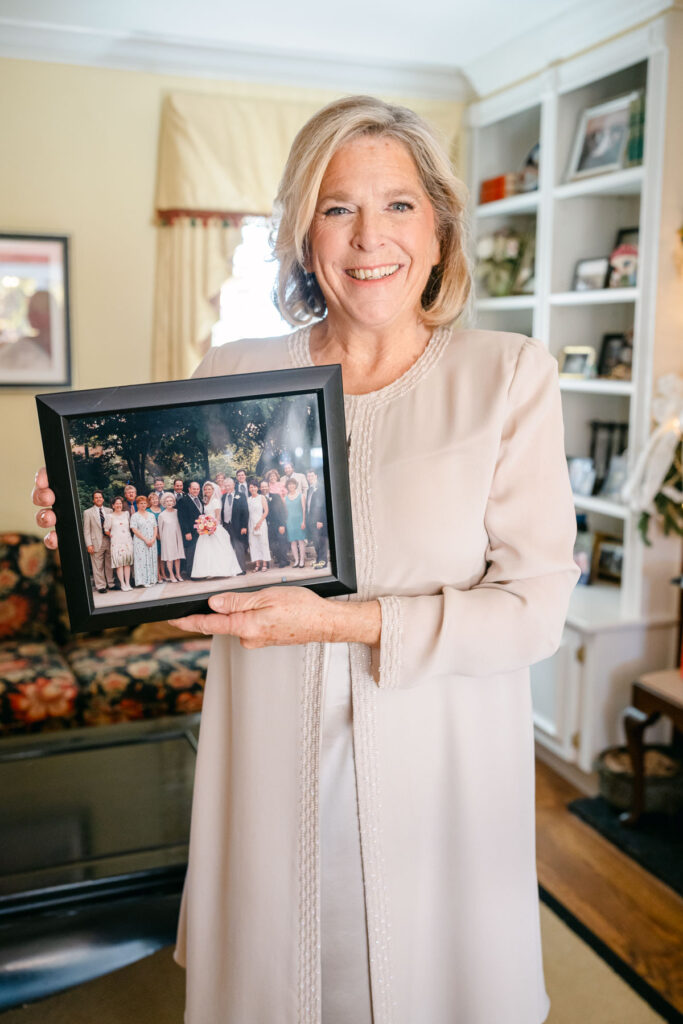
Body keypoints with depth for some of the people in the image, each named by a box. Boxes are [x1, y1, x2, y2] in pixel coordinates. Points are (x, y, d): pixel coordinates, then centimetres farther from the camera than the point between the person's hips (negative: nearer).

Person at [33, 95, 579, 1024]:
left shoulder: (509, 375, -7)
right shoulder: (234, 376, 0)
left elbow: (537, 606, -11)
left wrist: (343, 621, -21)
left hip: (438, 776, -1)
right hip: (274, 773, 2)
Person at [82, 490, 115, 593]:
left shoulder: (109, 511, 12)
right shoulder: (88, 512, 3)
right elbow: (86, 530, 0)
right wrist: (89, 545, -8)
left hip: (109, 541, 3)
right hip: (97, 543, -3)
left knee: (110, 565, 8)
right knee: (98, 566, -2)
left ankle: (111, 584, 18)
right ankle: (100, 586, 5)